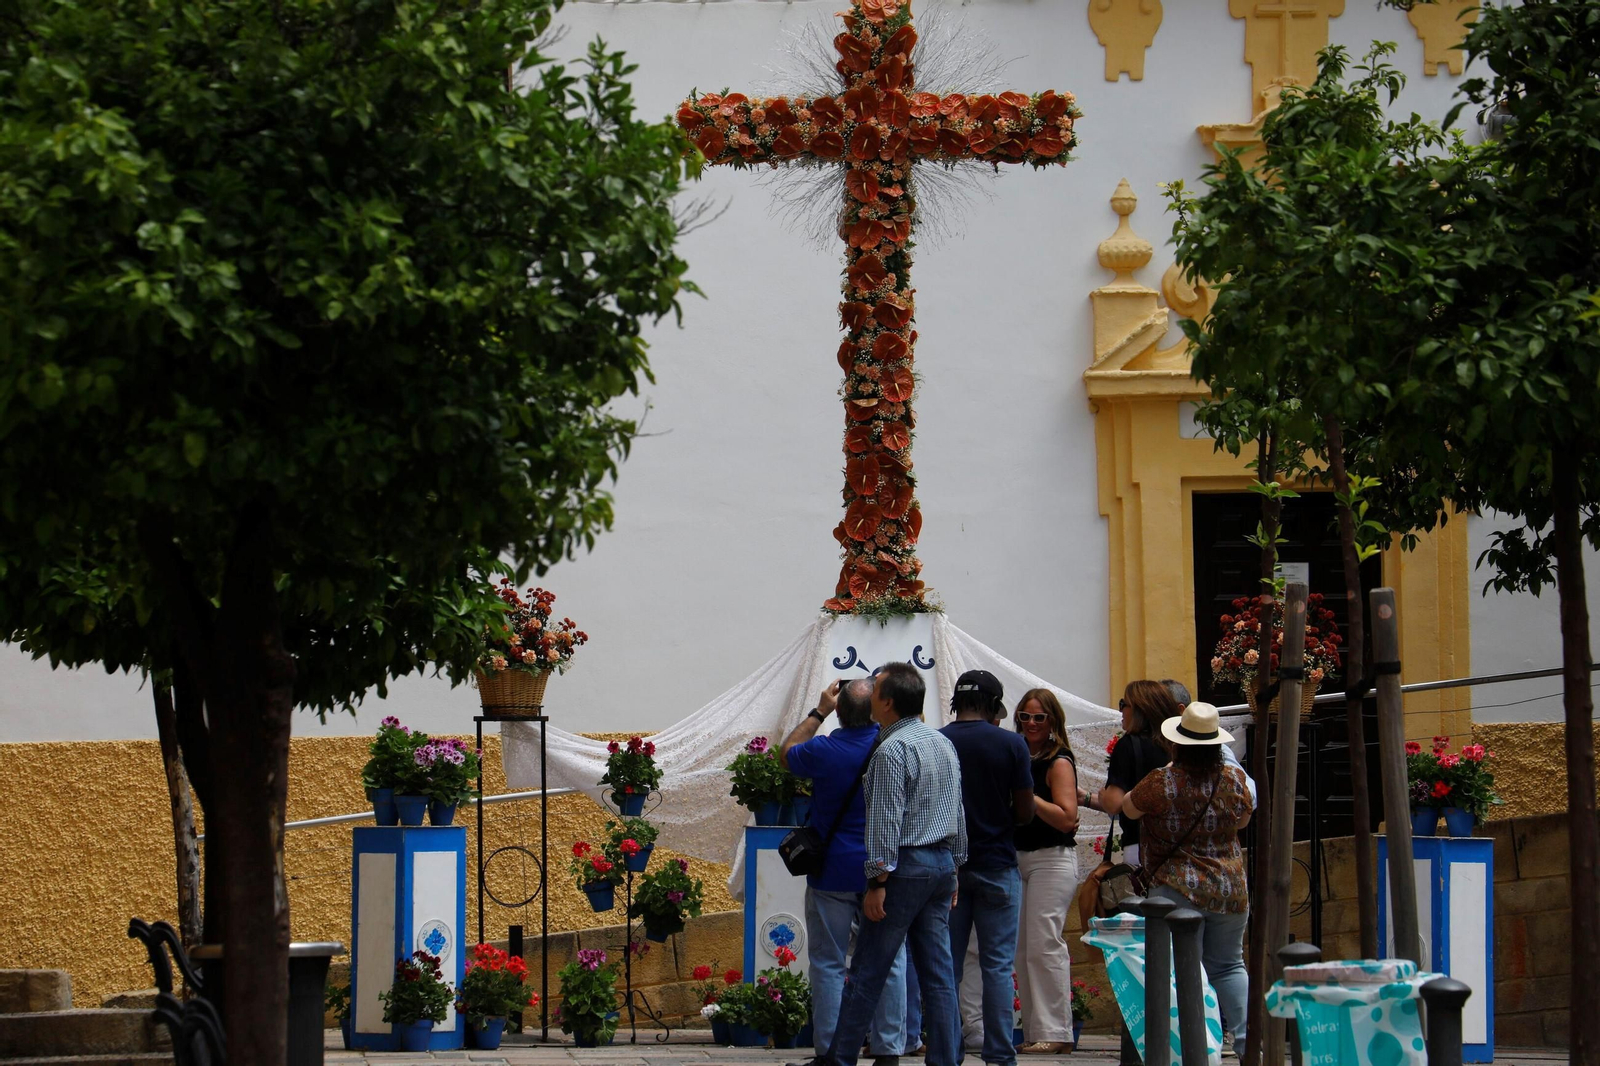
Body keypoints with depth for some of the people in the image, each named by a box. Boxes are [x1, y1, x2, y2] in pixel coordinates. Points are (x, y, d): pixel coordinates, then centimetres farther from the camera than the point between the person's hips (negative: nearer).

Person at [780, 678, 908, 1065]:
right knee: (888, 962, 7)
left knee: (828, 964, 4)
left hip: (833, 873, -2)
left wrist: (818, 712, 15)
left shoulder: (824, 751, -10)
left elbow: (786, 754, 11)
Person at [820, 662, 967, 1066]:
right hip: (942, 864, 8)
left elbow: (885, 821, -18)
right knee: (938, 971, 7)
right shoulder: (944, 743, 12)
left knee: (867, 971, -1)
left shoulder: (892, 750, -14)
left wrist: (878, 881, -17)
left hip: (906, 865, -8)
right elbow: (958, 814, 18)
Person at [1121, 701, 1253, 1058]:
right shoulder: (1235, 778, -1)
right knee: (1228, 966, 14)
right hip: (1231, 890, 4)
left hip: (1178, 890, -4)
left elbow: (1129, 809, 6)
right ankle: (1247, 1037, 4)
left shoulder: (1161, 783, -12)